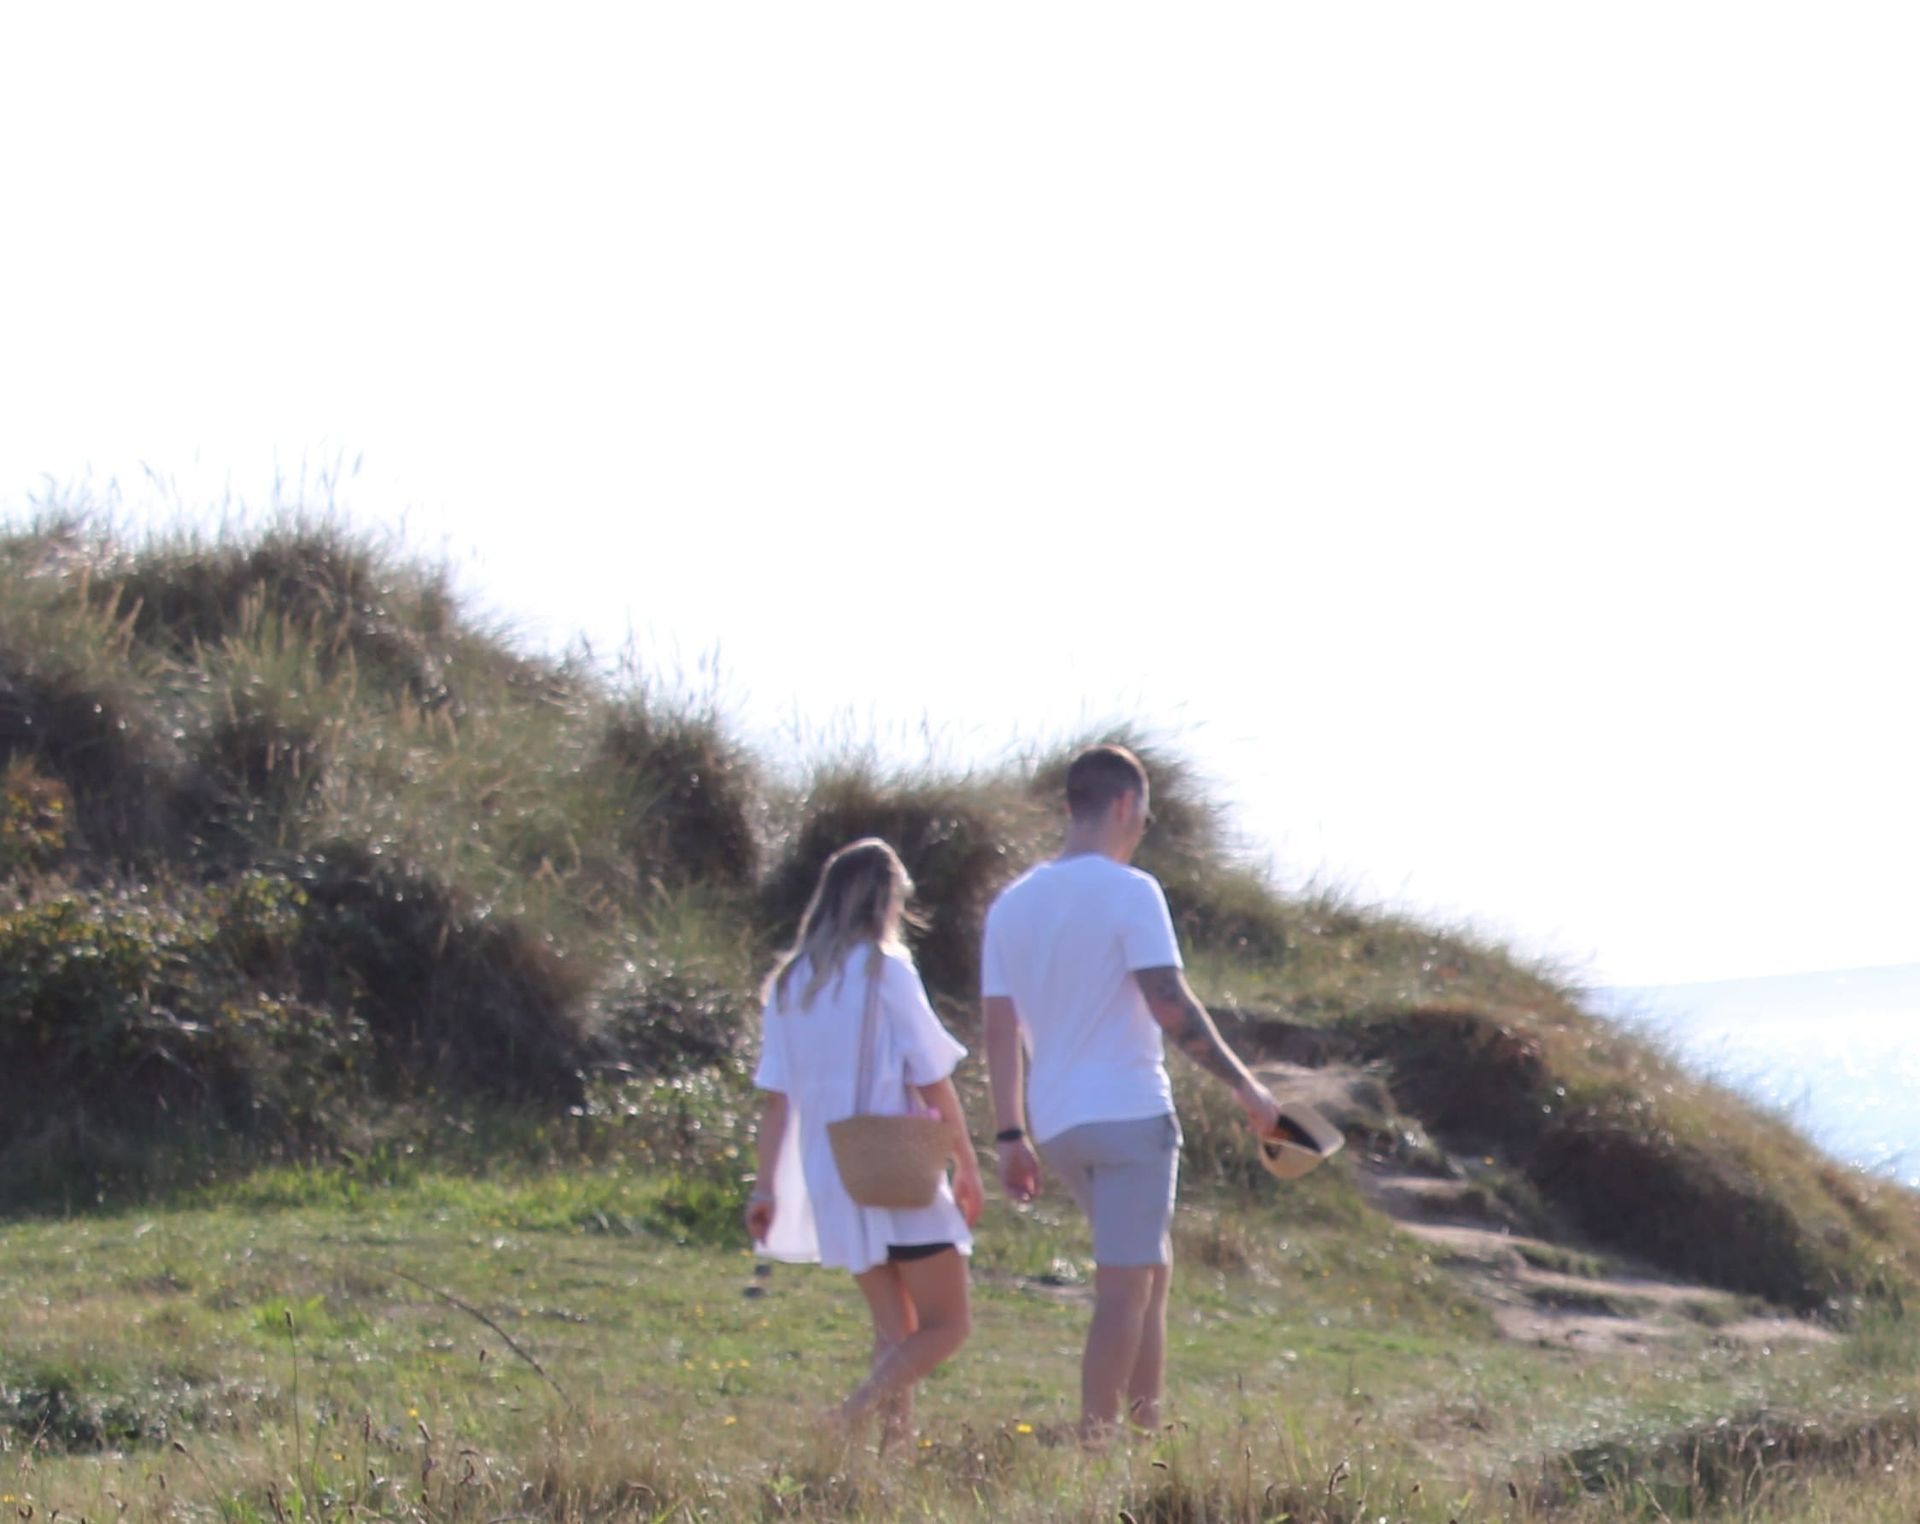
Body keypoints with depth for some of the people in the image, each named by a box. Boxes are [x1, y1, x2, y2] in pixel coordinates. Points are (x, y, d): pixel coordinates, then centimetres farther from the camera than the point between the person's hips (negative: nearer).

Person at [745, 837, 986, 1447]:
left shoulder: (791, 980, 8)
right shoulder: (885, 970, -8)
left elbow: (775, 1095, 8)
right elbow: (932, 1081, -9)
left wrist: (766, 1186, 11)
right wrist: (967, 1165, 0)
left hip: (829, 1179, 6)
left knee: (895, 1331, 15)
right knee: (946, 1326, -1)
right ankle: (851, 1418, -20)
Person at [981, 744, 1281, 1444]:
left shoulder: (1012, 904, 11)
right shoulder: (1128, 892, -9)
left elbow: (1001, 1030, 11)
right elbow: (1170, 1006, -15)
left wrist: (1010, 1135, 14)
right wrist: (1245, 1087, -7)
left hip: (1055, 1124, 7)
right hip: (1131, 1114, -7)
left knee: (1152, 1270, 19)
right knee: (1124, 1287, -5)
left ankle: (1148, 1431, 17)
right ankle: (1095, 1442, -9)